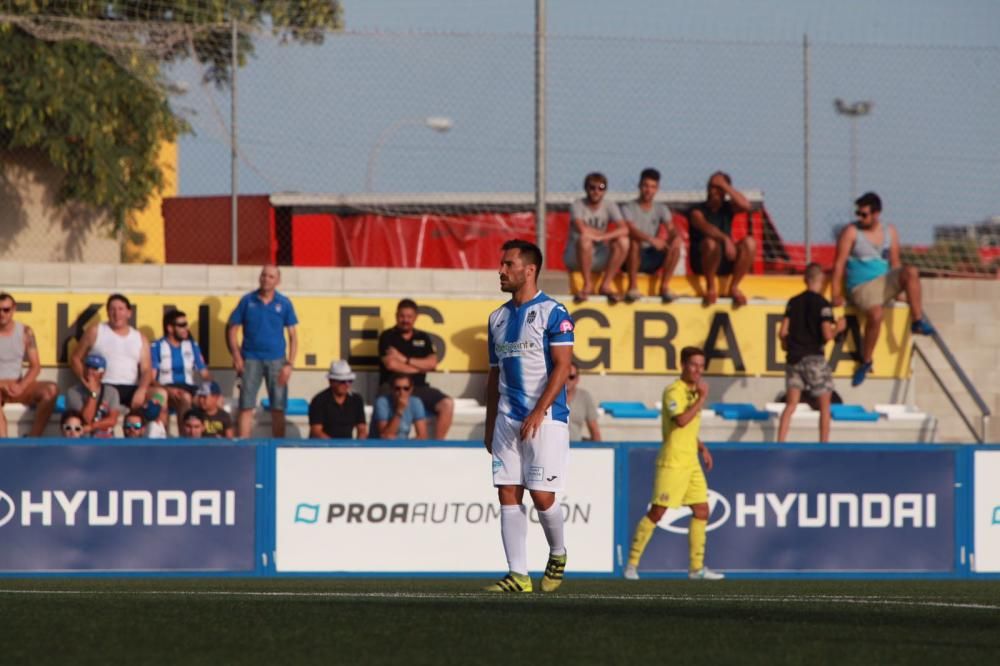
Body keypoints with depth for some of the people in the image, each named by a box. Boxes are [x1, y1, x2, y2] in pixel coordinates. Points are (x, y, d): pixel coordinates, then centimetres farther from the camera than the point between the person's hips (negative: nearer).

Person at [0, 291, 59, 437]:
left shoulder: (25, 332, 6)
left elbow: (35, 366, 4)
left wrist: (21, 386, -15)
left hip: (18, 385, 4)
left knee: (51, 390, -24)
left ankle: (34, 438, -23)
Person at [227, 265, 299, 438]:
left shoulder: (284, 303, 4)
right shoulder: (248, 301, 4)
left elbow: (293, 336, 5)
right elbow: (232, 329, 7)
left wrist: (289, 364, -4)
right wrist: (236, 357, -4)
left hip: (276, 360, 1)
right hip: (251, 360, -1)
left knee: (278, 409, 1)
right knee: (246, 407, -5)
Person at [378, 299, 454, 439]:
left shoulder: (423, 338, 16)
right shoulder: (387, 337, 5)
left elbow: (432, 364, 2)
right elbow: (391, 364, -9)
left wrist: (405, 359, -7)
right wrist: (420, 367, -1)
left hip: (419, 387, 4)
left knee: (447, 404, -20)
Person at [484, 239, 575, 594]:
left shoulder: (552, 313, -6)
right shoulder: (498, 317, 15)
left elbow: (562, 367, -12)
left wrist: (538, 412, -20)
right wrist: (490, 426, 17)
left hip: (546, 419, -6)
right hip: (507, 419, 7)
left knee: (542, 495, -9)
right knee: (508, 494, -1)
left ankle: (558, 554, 17)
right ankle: (518, 575, 0)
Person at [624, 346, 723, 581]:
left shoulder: (694, 391, 16)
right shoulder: (673, 391, -11)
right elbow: (681, 420, -27)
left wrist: (702, 447, 16)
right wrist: (702, 398, -21)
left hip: (692, 463, 9)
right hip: (672, 462, -9)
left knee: (701, 511, 5)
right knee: (656, 512, -7)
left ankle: (697, 568, 11)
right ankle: (632, 564, -1)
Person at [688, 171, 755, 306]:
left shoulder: (728, 208, 9)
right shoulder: (698, 211, -5)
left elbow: (745, 206, -14)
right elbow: (706, 228, -27)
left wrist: (726, 186, -11)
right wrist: (726, 239, -44)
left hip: (726, 262, 4)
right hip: (702, 262, -4)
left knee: (749, 242, -21)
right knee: (711, 243, -37)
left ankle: (734, 287, -12)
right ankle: (711, 287, -19)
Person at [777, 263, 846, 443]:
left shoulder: (794, 302, 6)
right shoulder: (822, 304, -9)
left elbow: (783, 332, 4)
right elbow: (827, 335, -16)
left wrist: (786, 345, 24)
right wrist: (838, 328, 3)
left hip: (794, 359, 5)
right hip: (814, 358, -5)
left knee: (790, 405, 7)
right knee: (824, 406, 7)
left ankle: (780, 443, -2)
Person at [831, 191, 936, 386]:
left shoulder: (890, 232, 10)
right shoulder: (851, 232, -4)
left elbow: (895, 263, 16)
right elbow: (839, 263, -6)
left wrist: (901, 289, 7)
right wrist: (836, 294, -11)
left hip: (885, 281, 4)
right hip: (861, 287, -4)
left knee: (911, 272, -25)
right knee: (875, 314, -33)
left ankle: (917, 321, -21)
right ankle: (866, 361, -17)